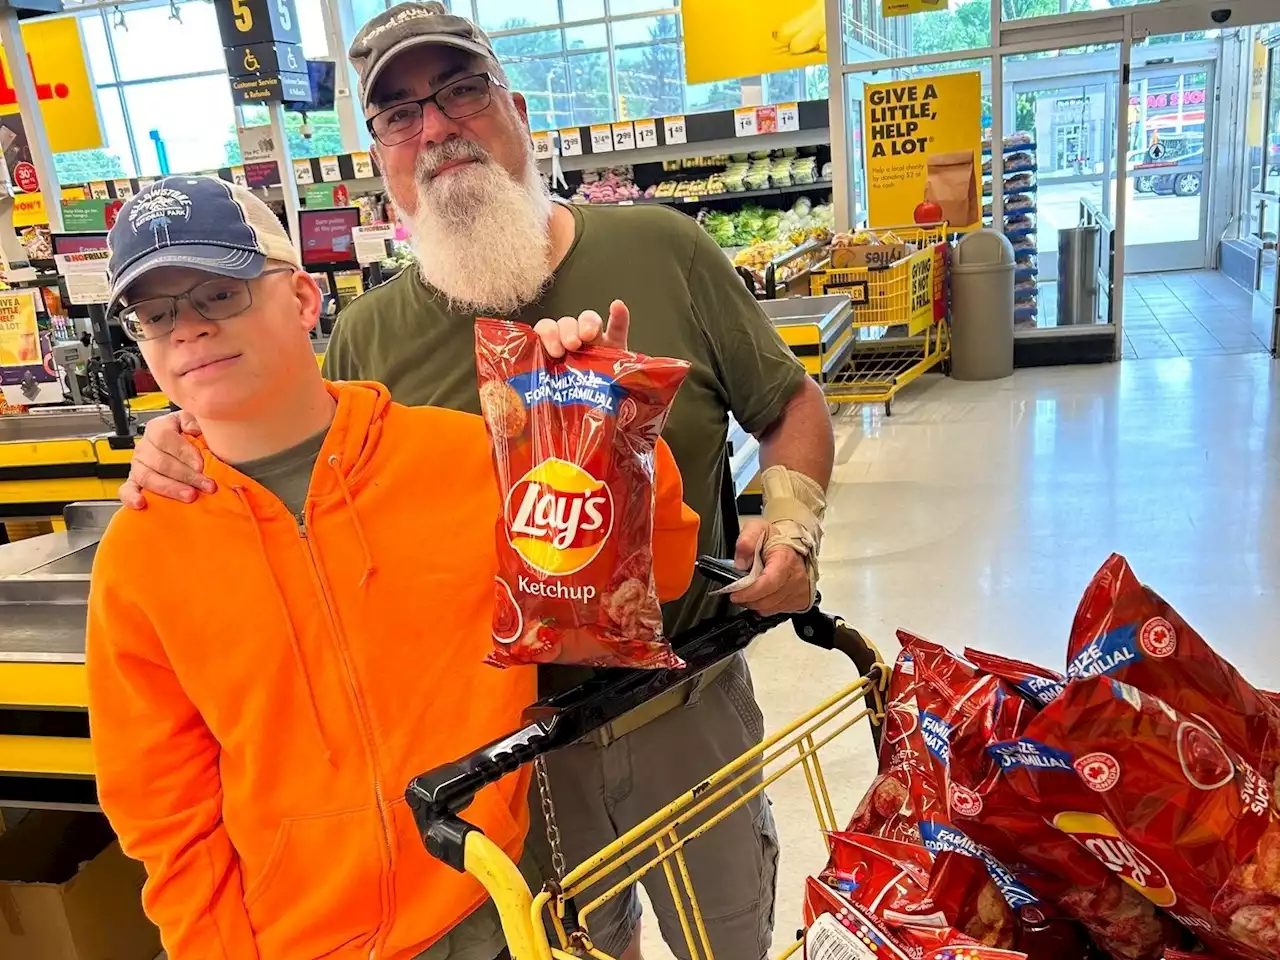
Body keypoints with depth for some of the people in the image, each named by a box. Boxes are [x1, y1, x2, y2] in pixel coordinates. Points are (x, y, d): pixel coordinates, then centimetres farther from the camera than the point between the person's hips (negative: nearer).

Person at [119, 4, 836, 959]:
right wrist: (186, 476, -13)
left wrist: (790, 523, -15)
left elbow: (791, 405, 1)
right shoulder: (368, 339, -7)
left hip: (689, 710, 0)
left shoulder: (659, 249, -9)